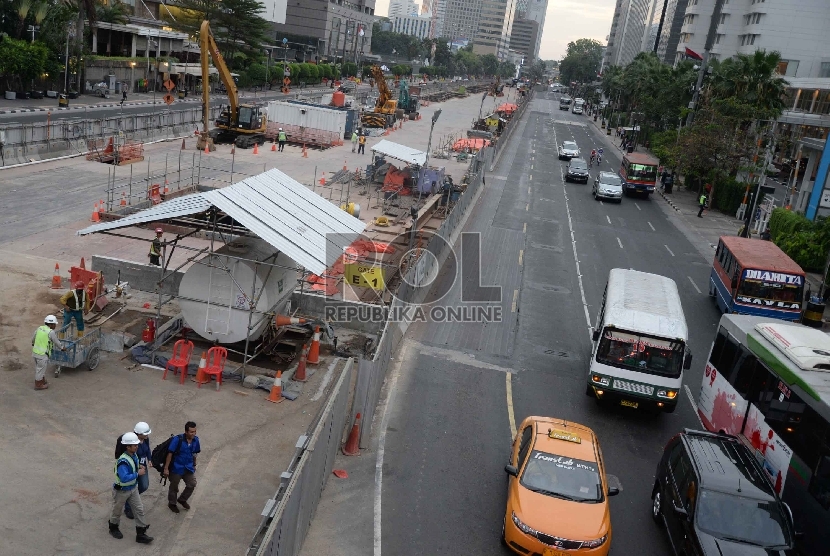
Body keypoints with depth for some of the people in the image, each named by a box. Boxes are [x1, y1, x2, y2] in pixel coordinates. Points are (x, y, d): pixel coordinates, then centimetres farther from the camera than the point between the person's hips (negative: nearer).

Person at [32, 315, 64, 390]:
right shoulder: (51, 332, -16)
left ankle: (42, 381, 38)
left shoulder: (39, 328, 5)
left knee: (38, 368, 22)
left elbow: (33, 338, 20)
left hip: (35, 351, 8)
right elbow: (56, 342, -5)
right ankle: (38, 385, 17)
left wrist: (33, 343, 42)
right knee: (40, 369, 6)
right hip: (42, 354, -8)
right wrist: (62, 348, 14)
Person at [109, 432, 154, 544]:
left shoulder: (134, 455, -6)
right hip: (121, 491, -7)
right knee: (117, 510, 17)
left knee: (139, 510, 6)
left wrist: (138, 467, -1)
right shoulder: (123, 461, -34)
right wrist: (138, 473, -35)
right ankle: (113, 528, 44)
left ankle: (141, 534, 15)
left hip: (133, 488, 7)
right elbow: (124, 478, -42)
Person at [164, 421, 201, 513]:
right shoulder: (177, 440, -25)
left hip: (188, 468, 5)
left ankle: (182, 500, 37)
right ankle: (172, 503, 40)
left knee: (192, 485, 11)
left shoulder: (195, 440, -9)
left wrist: (194, 465, 17)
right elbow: (170, 454, -20)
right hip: (176, 468, -5)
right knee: (174, 487, 14)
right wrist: (166, 468, -18)